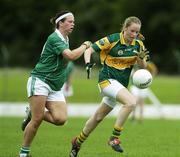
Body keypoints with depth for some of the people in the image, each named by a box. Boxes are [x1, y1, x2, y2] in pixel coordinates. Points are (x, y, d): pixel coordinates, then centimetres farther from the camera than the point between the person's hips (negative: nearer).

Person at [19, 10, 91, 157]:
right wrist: (85, 46, -11)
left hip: (55, 88, 8)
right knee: (37, 120, -12)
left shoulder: (65, 39, 15)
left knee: (61, 119, -12)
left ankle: (33, 114, 12)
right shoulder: (54, 38, -14)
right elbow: (71, 56, -24)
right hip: (40, 81, -8)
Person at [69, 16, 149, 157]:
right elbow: (89, 50, -9)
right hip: (107, 79, -6)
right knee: (131, 102, -29)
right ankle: (114, 137, -20)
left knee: (98, 117, 14)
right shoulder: (112, 40, -13)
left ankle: (78, 142, 33)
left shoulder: (138, 44, 1)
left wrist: (142, 58, -15)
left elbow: (143, 66, 7)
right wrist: (88, 63, -28)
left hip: (121, 84, 6)